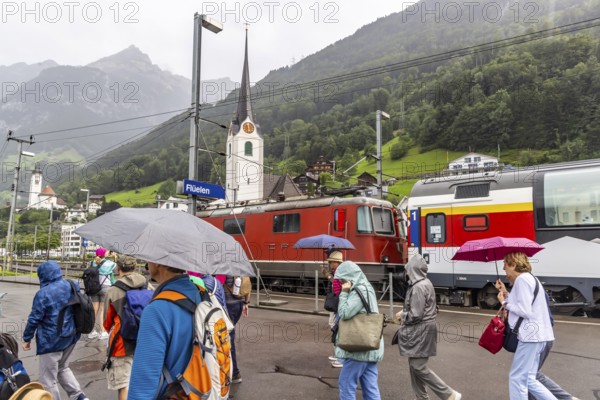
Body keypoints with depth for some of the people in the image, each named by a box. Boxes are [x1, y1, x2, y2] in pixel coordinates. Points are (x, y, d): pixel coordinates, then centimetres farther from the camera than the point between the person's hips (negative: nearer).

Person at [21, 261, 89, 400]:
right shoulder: (72, 286, 0)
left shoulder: (43, 294, -20)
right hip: (70, 336, 7)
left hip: (51, 340, -7)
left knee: (48, 379, 8)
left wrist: (27, 338, 0)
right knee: (63, 368, 26)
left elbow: (34, 319, -14)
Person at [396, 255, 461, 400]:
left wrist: (402, 315, -6)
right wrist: (405, 312, 9)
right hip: (421, 331, 10)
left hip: (421, 332, -10)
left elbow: (415, 315, -23)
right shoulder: (425, 283, 9)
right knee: (414, 365, 16)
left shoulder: (418, 287, -22)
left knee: (418, 367, -2)